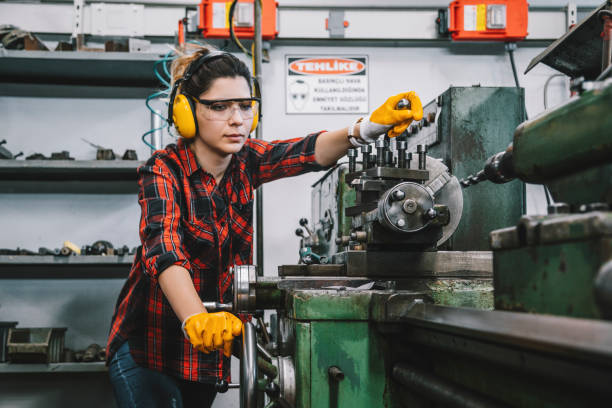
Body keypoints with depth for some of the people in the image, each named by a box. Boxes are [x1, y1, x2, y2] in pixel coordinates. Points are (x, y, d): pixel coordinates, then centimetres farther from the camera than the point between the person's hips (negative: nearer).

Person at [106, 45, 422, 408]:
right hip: (151, 348, -5)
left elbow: (306, 153, -23)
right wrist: (197, 320, -53)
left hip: (213, 347, 5)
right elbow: (163, 250, -35)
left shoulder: (245, 160, -4)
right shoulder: (164, 171, -18)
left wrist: (370, 127, -43)